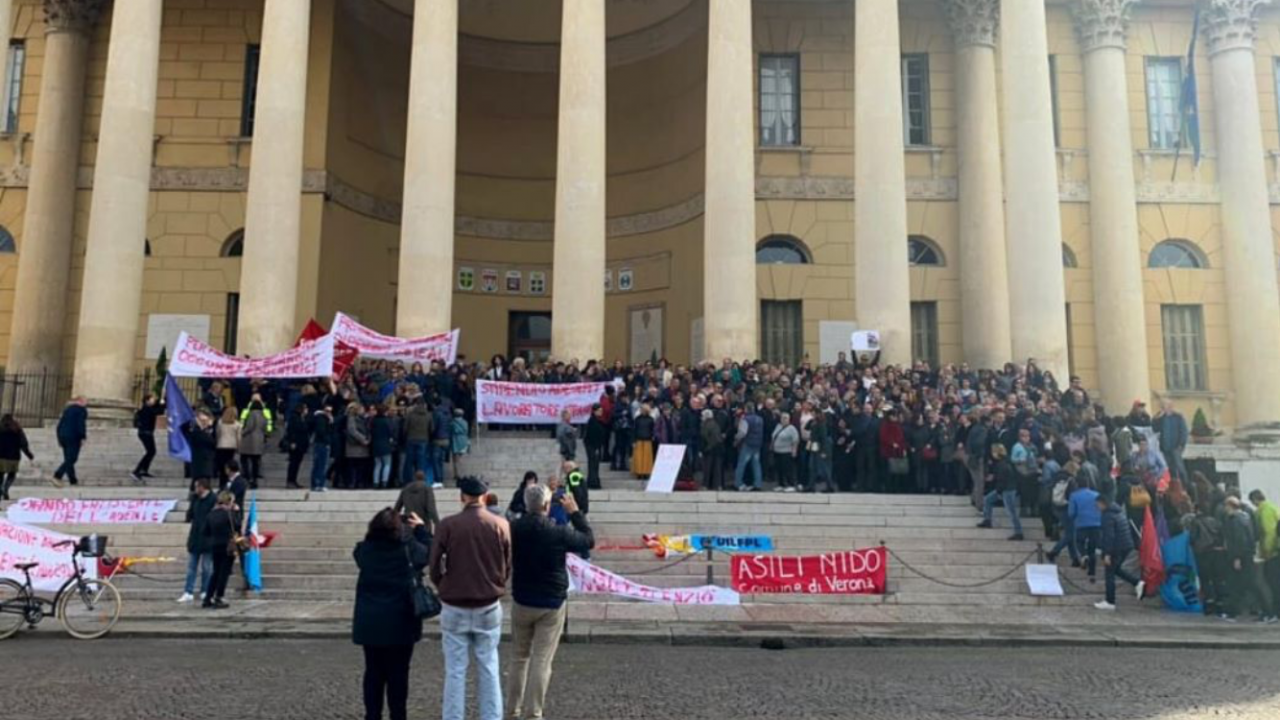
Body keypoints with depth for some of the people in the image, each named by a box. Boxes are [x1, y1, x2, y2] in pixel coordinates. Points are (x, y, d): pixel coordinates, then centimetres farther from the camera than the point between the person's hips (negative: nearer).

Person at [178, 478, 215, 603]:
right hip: (195, 538, 7)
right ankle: (188, 592, 12)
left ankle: (205, 592, 14)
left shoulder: (213, 500, -12)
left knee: (207, 567, 4)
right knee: (191, 567, 8)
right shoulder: (195, 499, 9)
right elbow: (189, 517, 11)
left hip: (207, 540, -7)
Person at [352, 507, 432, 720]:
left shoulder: (364, 550, -6)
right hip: (399, 623, -3)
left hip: (369, 622, 3)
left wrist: (381, 525, 17)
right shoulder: (408, 549, -12)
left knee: (373, 672, 13)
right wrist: (421, 527, 17)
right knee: (398, 674, 6)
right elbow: (429, 552, 7)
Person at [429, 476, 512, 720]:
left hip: (454, 608, -1)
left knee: (455, 671, 7)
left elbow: (435, 566, -4)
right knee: (489, 669, 12)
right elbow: (508, 567, 2)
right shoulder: (501, 525, -6)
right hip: (489, 607, 2)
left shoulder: (447, 524, -11)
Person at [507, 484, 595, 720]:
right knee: (541, 662, 1)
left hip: (522, 602, 4)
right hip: (552, 604, -4)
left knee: (520, 658, 18)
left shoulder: (513, 529, -8)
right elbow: (589, 541, -2)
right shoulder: (558, 532, -17)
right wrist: (574, 512, 6)